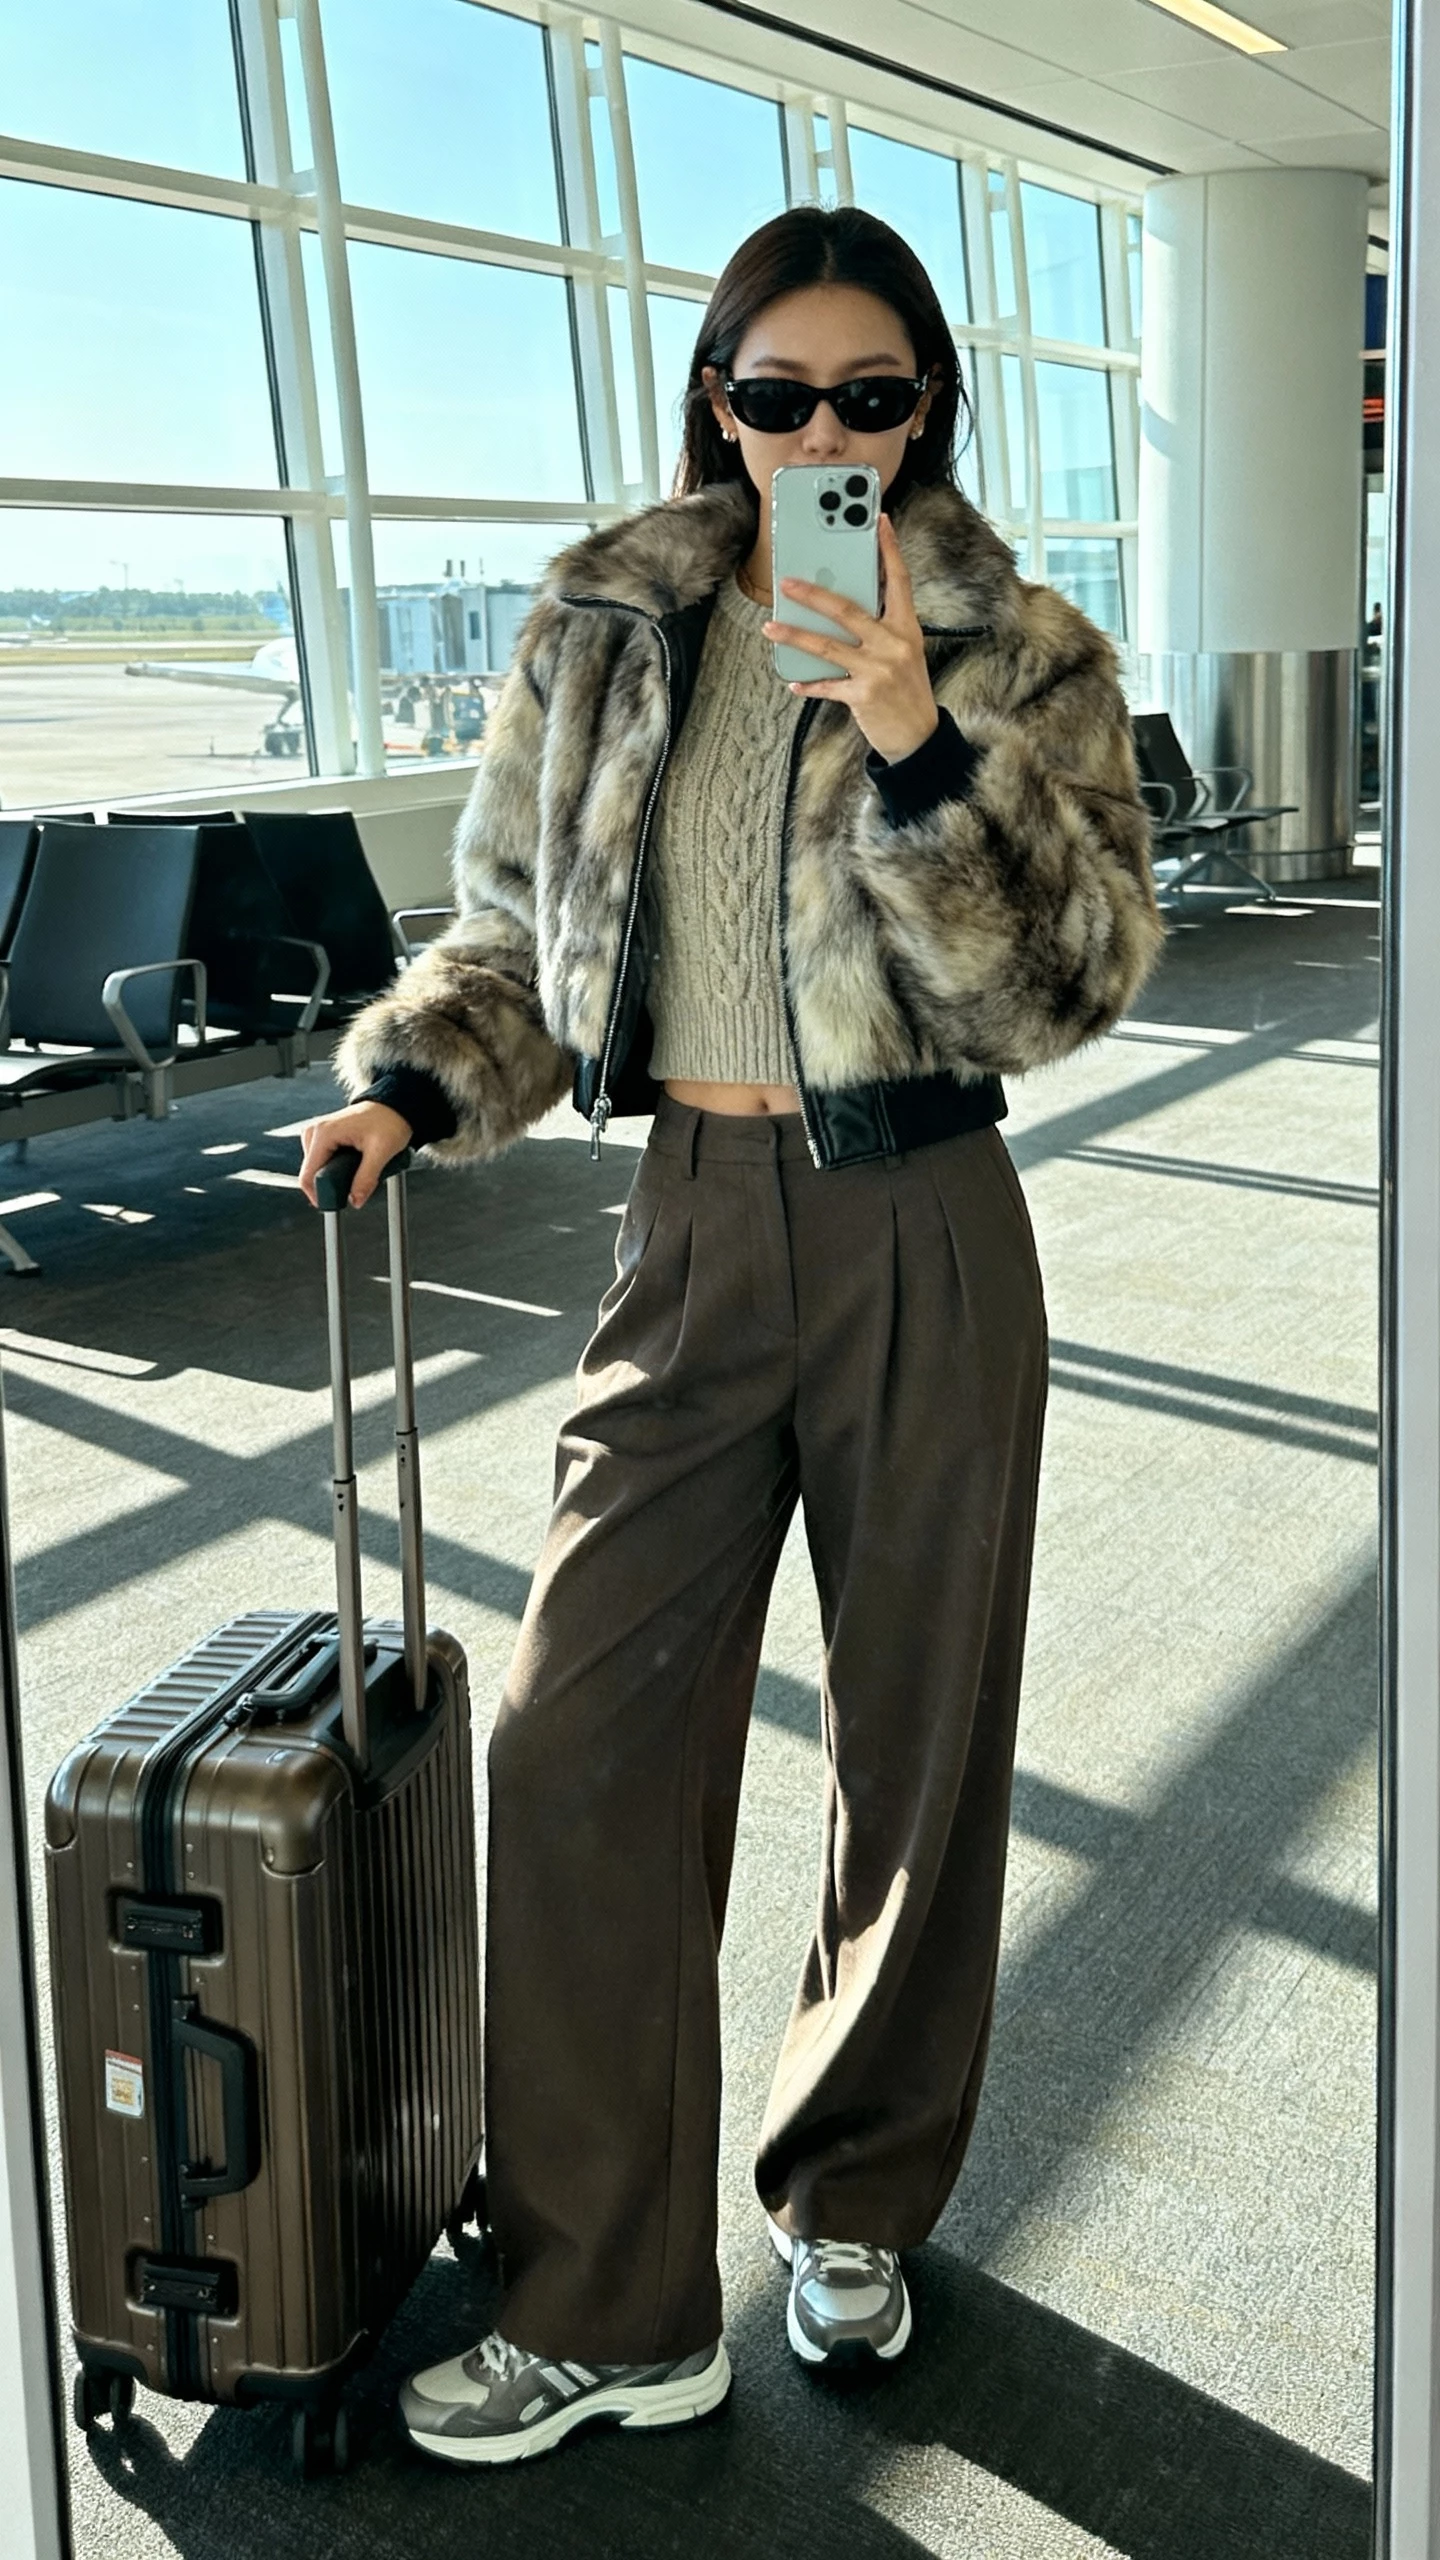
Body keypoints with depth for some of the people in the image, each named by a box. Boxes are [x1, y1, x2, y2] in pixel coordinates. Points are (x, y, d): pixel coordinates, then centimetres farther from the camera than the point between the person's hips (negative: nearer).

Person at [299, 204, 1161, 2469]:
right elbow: (520, 917, 13)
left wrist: (928, 754, -22)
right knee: (580, 1738, -4)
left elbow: (1083, 972, -9)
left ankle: (854, 2208, 34)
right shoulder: (601, 629, 6)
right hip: (693, 1233, 2)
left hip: (922, 1245, -1)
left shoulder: (1021, 657, 0)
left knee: (918, 1744, 9)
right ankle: (610, 2311, 13)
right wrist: (413, 1087, -5)